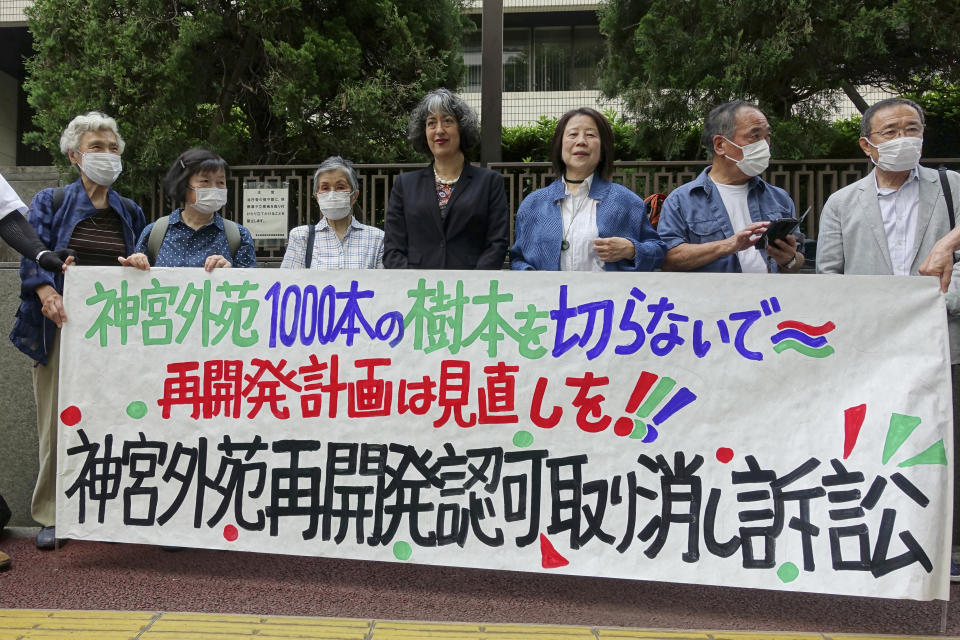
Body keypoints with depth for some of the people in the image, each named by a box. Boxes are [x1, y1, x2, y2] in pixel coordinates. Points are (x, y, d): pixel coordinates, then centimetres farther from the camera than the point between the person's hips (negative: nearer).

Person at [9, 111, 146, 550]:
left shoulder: (130, 213, 16)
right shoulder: (51, 203, 7)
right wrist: (46, 291, -26)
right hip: (63, 326, -2)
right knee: (57, 420, -1)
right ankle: (51, 515, 12)